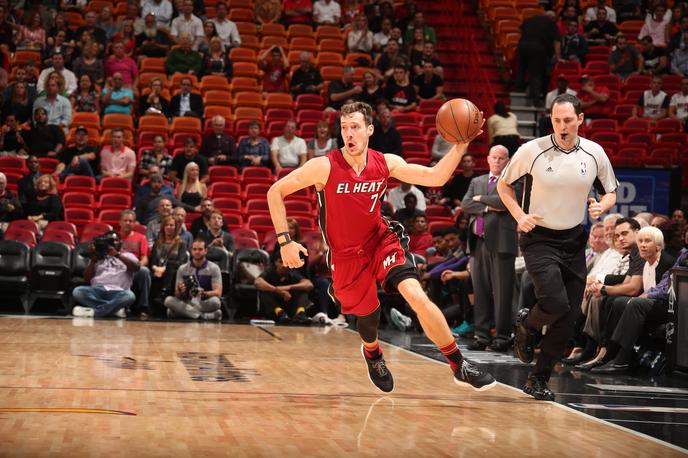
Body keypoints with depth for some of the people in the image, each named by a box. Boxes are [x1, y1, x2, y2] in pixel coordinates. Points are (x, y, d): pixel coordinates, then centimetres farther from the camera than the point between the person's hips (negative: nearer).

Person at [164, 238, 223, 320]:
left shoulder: (214, 268, 1)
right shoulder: (182, 269, 8)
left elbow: (218, 293, -10)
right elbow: (177, 296, 5)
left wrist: (203, 294, -31)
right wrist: (180, 291, -20)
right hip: (187, 304, 3)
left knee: (215, 301, -35)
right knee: (169, 300, -26)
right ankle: (205, 316, -33)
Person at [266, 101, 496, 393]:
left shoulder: (386, 163, -8)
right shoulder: (325, 167, -18)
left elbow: (435, 177, -8)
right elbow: (276, 192, -12)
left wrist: (461, 145, -21)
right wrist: (285, 240, -17)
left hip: (383, 241, 1)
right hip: (347, 256, -1)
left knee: (418, 298, -19)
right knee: (368, 314, 11)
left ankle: (460, 367, -7)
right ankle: (372, 354, 50)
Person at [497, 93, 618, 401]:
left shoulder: (594, 154, -2)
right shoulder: (533, 150, -10)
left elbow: (610, 193, 12)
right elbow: (504, 185, 4)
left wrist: (602, 206, -11)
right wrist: (519, 215, -12)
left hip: (574, 240, 4)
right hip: (539, 238, -4)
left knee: (567, 318, 2)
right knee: (556, 303, -23)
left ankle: (538, 380, 17)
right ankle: (526, 325, 13)